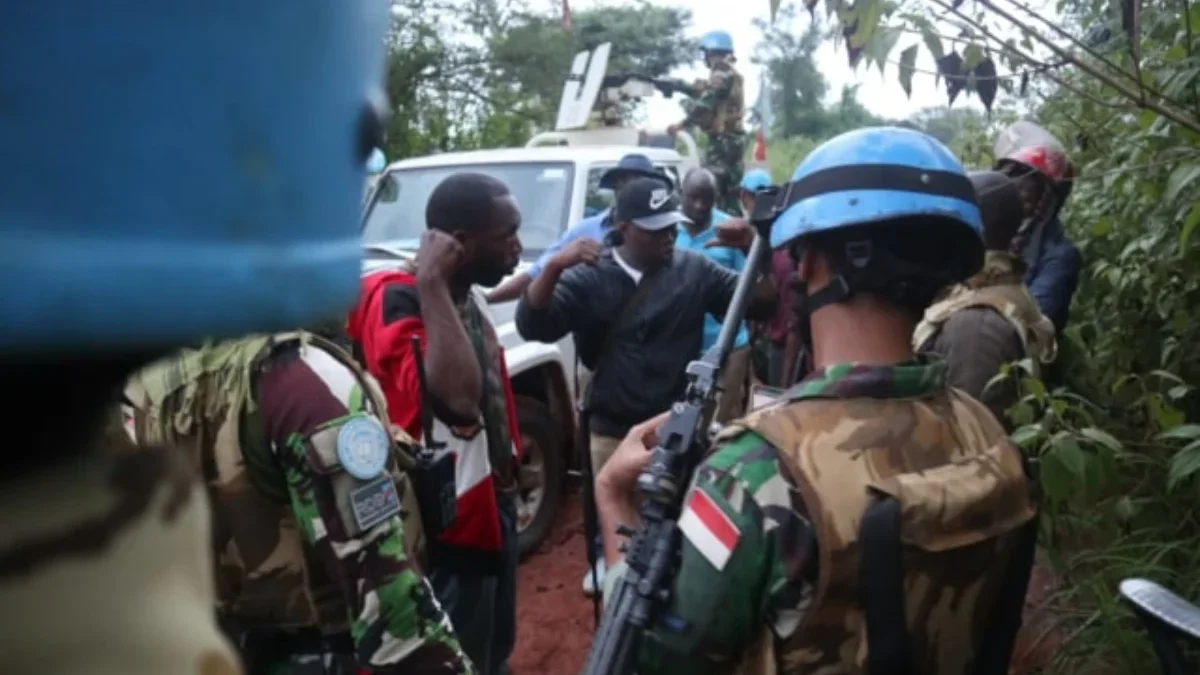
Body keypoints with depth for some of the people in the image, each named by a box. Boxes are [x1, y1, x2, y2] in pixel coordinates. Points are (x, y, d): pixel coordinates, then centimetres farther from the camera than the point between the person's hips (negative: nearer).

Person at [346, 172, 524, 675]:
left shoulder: (468, 293, 6)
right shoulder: (393, 300, -24)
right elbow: (458, 397, -42)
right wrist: (430, 283, -34)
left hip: (491, 506, 9)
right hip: (446, 527, -9)